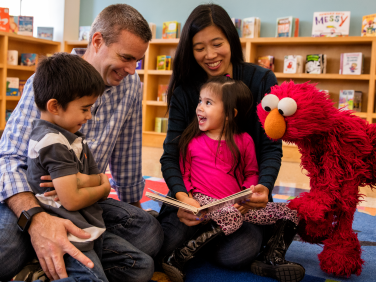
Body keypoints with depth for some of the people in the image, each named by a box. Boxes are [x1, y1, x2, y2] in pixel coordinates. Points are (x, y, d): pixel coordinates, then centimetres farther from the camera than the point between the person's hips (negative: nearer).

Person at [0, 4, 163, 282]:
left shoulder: (131, 86, -1)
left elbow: (127, 155, 9)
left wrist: (132, 204, 17)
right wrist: (36, 217, -41)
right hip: (30, 197, -5)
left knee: (150, 232, -22)